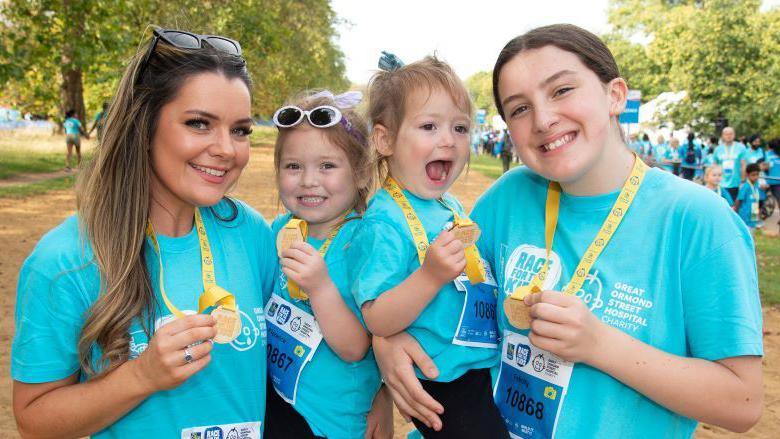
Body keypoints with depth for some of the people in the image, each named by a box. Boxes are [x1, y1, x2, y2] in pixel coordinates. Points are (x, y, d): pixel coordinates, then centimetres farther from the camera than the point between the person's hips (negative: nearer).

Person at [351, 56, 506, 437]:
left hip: (486, 371, 9)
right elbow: (377, 322, -26)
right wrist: (431, 275, -35)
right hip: (444, 388, -9)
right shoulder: (384, 222, -21)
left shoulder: (452, 207, 6)